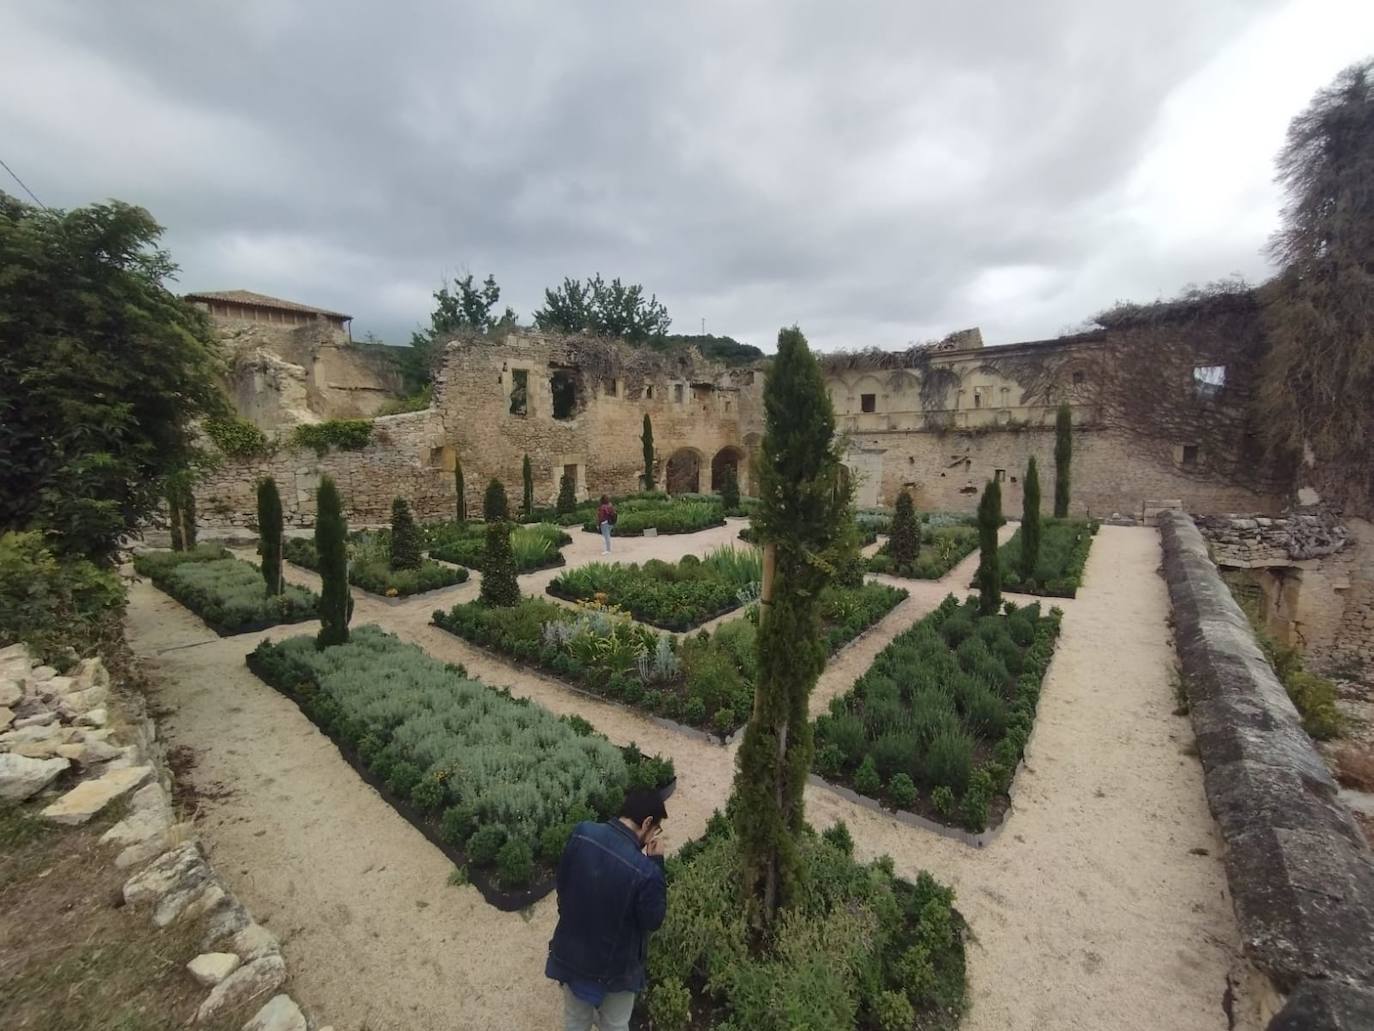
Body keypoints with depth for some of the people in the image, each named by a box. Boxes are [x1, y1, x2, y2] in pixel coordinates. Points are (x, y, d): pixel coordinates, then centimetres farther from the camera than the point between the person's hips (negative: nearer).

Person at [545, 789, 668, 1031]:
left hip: (571, 953, 4)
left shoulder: (581, 834, -21)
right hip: (615, 964, -4)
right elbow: (653, 921, -15)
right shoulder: (644, 871, -34)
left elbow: (562, 886, -4)